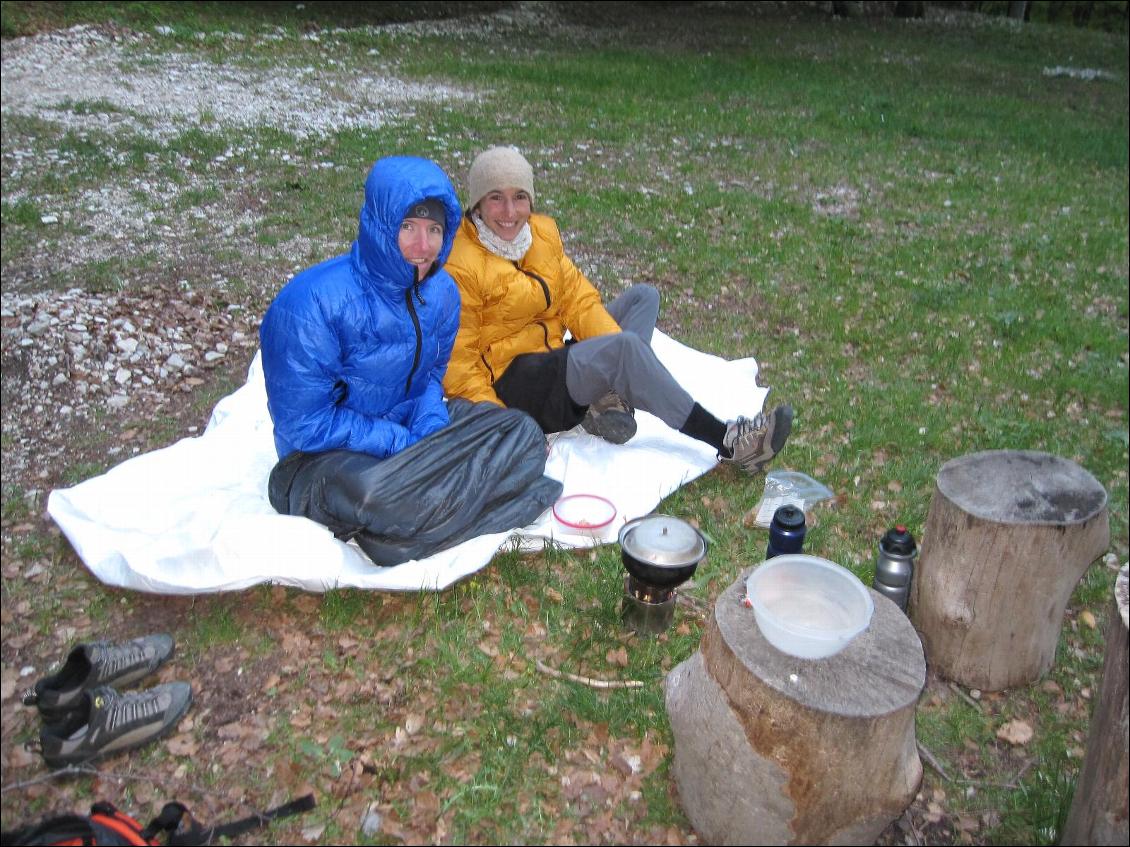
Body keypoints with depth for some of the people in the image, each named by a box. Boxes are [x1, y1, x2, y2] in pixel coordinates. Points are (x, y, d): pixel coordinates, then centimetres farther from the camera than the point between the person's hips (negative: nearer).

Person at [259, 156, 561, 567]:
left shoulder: (441, 292, -4)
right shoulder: (312, 302, -24)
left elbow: (431, 376, 8)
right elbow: (305, 425, -21)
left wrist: (432, 428, -14)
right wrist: (404, 443, -22)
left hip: (409, 428, 7)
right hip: (328, 453, -6)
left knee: (522, 433, -9)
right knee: (375, 496, -40)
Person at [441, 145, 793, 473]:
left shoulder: (542, 232, 5)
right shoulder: (460, 267, -17)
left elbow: (577, 298, 4)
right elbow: (457, 364, -16)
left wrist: (625, 360, -10)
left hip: (552, 361, 9)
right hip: (509, 384, -9)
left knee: (643, 296, 7)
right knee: (623, 346, -28)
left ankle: (610, 400, -18)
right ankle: (726, 442, -23)